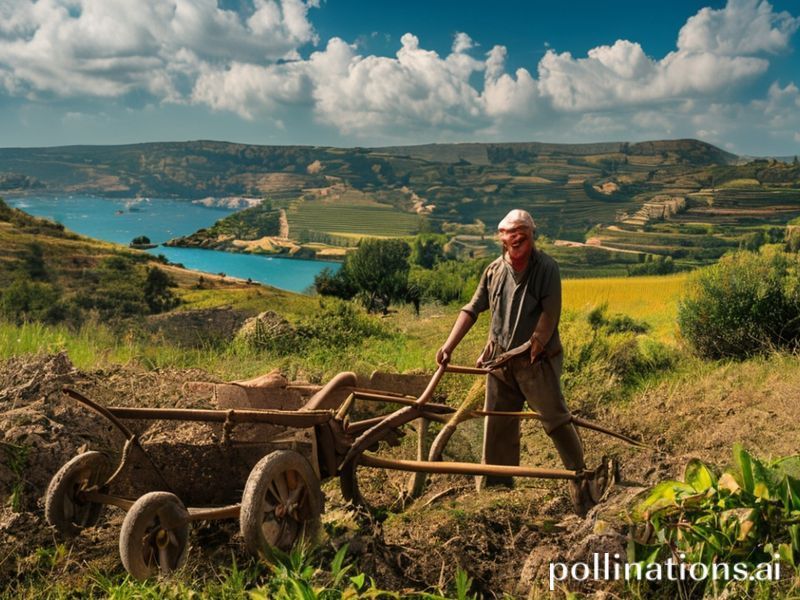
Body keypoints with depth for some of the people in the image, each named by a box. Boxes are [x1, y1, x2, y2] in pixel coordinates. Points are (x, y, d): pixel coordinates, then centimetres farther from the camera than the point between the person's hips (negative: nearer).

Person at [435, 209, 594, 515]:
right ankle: (492, 489, 25)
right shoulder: (494, 271, 5)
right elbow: (472, 309, 7)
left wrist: (535, 346, -22)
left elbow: (550, 314, -16)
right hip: (500, 362, 5)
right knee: (497, 425, 12)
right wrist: (449, 345, -1)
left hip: (537, 362, -5)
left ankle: (580, 482, 12)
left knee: (556, 420, -3)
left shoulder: (546, 268, -10)